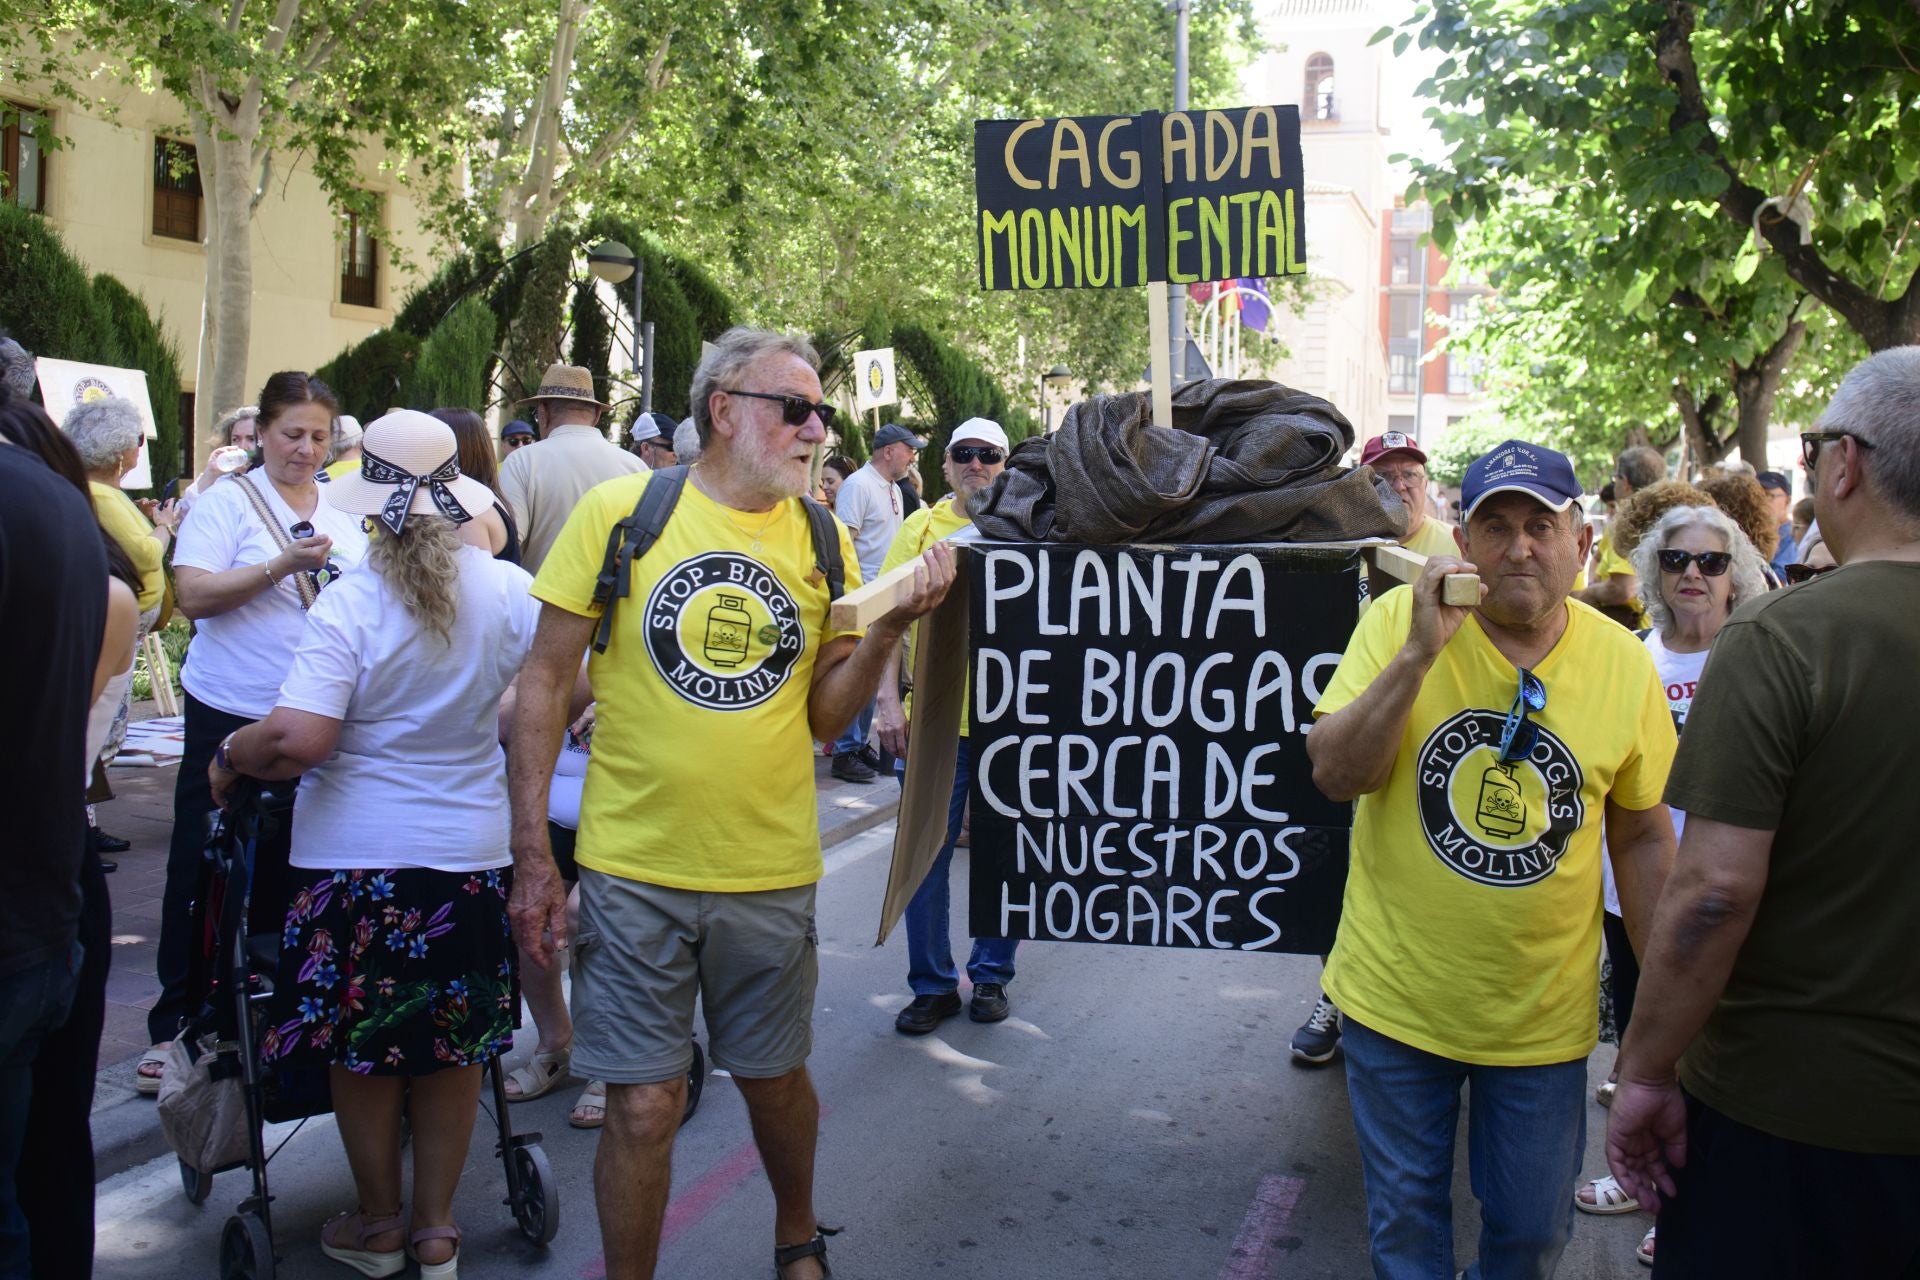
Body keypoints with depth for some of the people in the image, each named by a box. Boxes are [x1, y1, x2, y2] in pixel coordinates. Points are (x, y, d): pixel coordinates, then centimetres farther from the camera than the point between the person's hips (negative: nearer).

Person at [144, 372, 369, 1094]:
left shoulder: (343, 516, 12)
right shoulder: (226, 502, -3)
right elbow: (194, 596, -12)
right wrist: (283, 566, -21)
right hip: (231, 714, -4)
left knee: (289, 867, 9)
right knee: (206, 869, 2)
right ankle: (177, 1023, 11)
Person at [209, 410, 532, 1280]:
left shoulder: (349, 604, -16)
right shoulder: (510, 590, -5)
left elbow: (300, 739, -23)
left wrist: (228, 759, -3)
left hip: (358, 854, -3)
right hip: (472, 849, 3)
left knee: (359, 1044, 14)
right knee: (453, 1042, 15)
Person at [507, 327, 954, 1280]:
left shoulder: (825, 542, 3)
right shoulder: (618, 510, -5)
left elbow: (825, 714, 4)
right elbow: (545, 681, -3)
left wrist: (887, 626, -13)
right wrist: (532, 853, -7)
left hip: (771, 871, 3)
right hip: (632, 869, -2)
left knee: (775, 1081, 17)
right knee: (643, 1105, 3)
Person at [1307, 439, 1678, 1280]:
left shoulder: (1624, 663, -5)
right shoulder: (1398, 619, -9)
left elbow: (1642, 838, 6)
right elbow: (1335, 774, -16)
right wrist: (1420, 652, -26)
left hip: (1544, 1013, 1)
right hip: (1397, 997, -1)